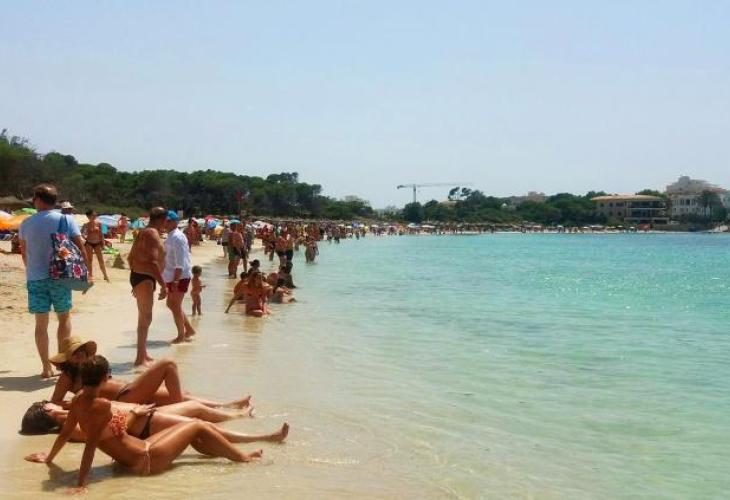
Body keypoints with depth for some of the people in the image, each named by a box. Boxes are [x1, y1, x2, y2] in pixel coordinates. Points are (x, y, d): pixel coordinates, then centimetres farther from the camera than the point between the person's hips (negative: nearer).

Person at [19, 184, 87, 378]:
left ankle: (46, 367, 8)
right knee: (64, 318, 14)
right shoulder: (67, 221, -4)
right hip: (60, 277, -1)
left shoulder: (26, 223, 0)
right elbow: (80, 248, -7)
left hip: (35, 278, 1)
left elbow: (24, 252, 12)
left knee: (41, 323, 7)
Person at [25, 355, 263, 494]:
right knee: (198, 427, 6)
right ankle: (243, 457, 24)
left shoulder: (79, 400, -4)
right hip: (146, 460, -9)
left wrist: (48, 458, 20)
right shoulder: (102, 405, -28)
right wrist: (81, 484, -29)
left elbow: (65, 433, 5)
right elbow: (90, 445, -30)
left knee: (187, 428, 23)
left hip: (135, 457, 9)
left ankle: (231, 452, 40)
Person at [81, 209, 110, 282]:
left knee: (101, 260, 2)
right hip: (89, 243, -2)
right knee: (89, 259, 6)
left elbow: (101, 234, 4)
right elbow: (81, 232, 0)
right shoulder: (86, 225, -7)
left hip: (97, 243, 2)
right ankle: (90, 275, 16)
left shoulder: (99, 223, -1)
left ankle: (105, 275, 7)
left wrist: (103, 243, 4)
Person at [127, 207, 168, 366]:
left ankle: (143, 355, 30)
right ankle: (140, 358, -11)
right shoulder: (152, 234, -16)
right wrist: (163, 285, -25)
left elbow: (131, 257, 24)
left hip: (138, 276, 11)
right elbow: (152, 262, -26)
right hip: (144, 278, -11)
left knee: (144, 317, 19)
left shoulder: (144, 232, 17)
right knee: (145, 318, -10)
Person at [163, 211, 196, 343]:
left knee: (175, 306, 0)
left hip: (179, 277, -10)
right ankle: (189, 329, 24)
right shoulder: (171, 236, 14)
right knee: (171, 304, 16)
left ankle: (181, 335, 13)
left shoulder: (177, 238, -17)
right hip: (172, 277, 10)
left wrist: (175, 280, -25)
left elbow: (180, 262, -23)